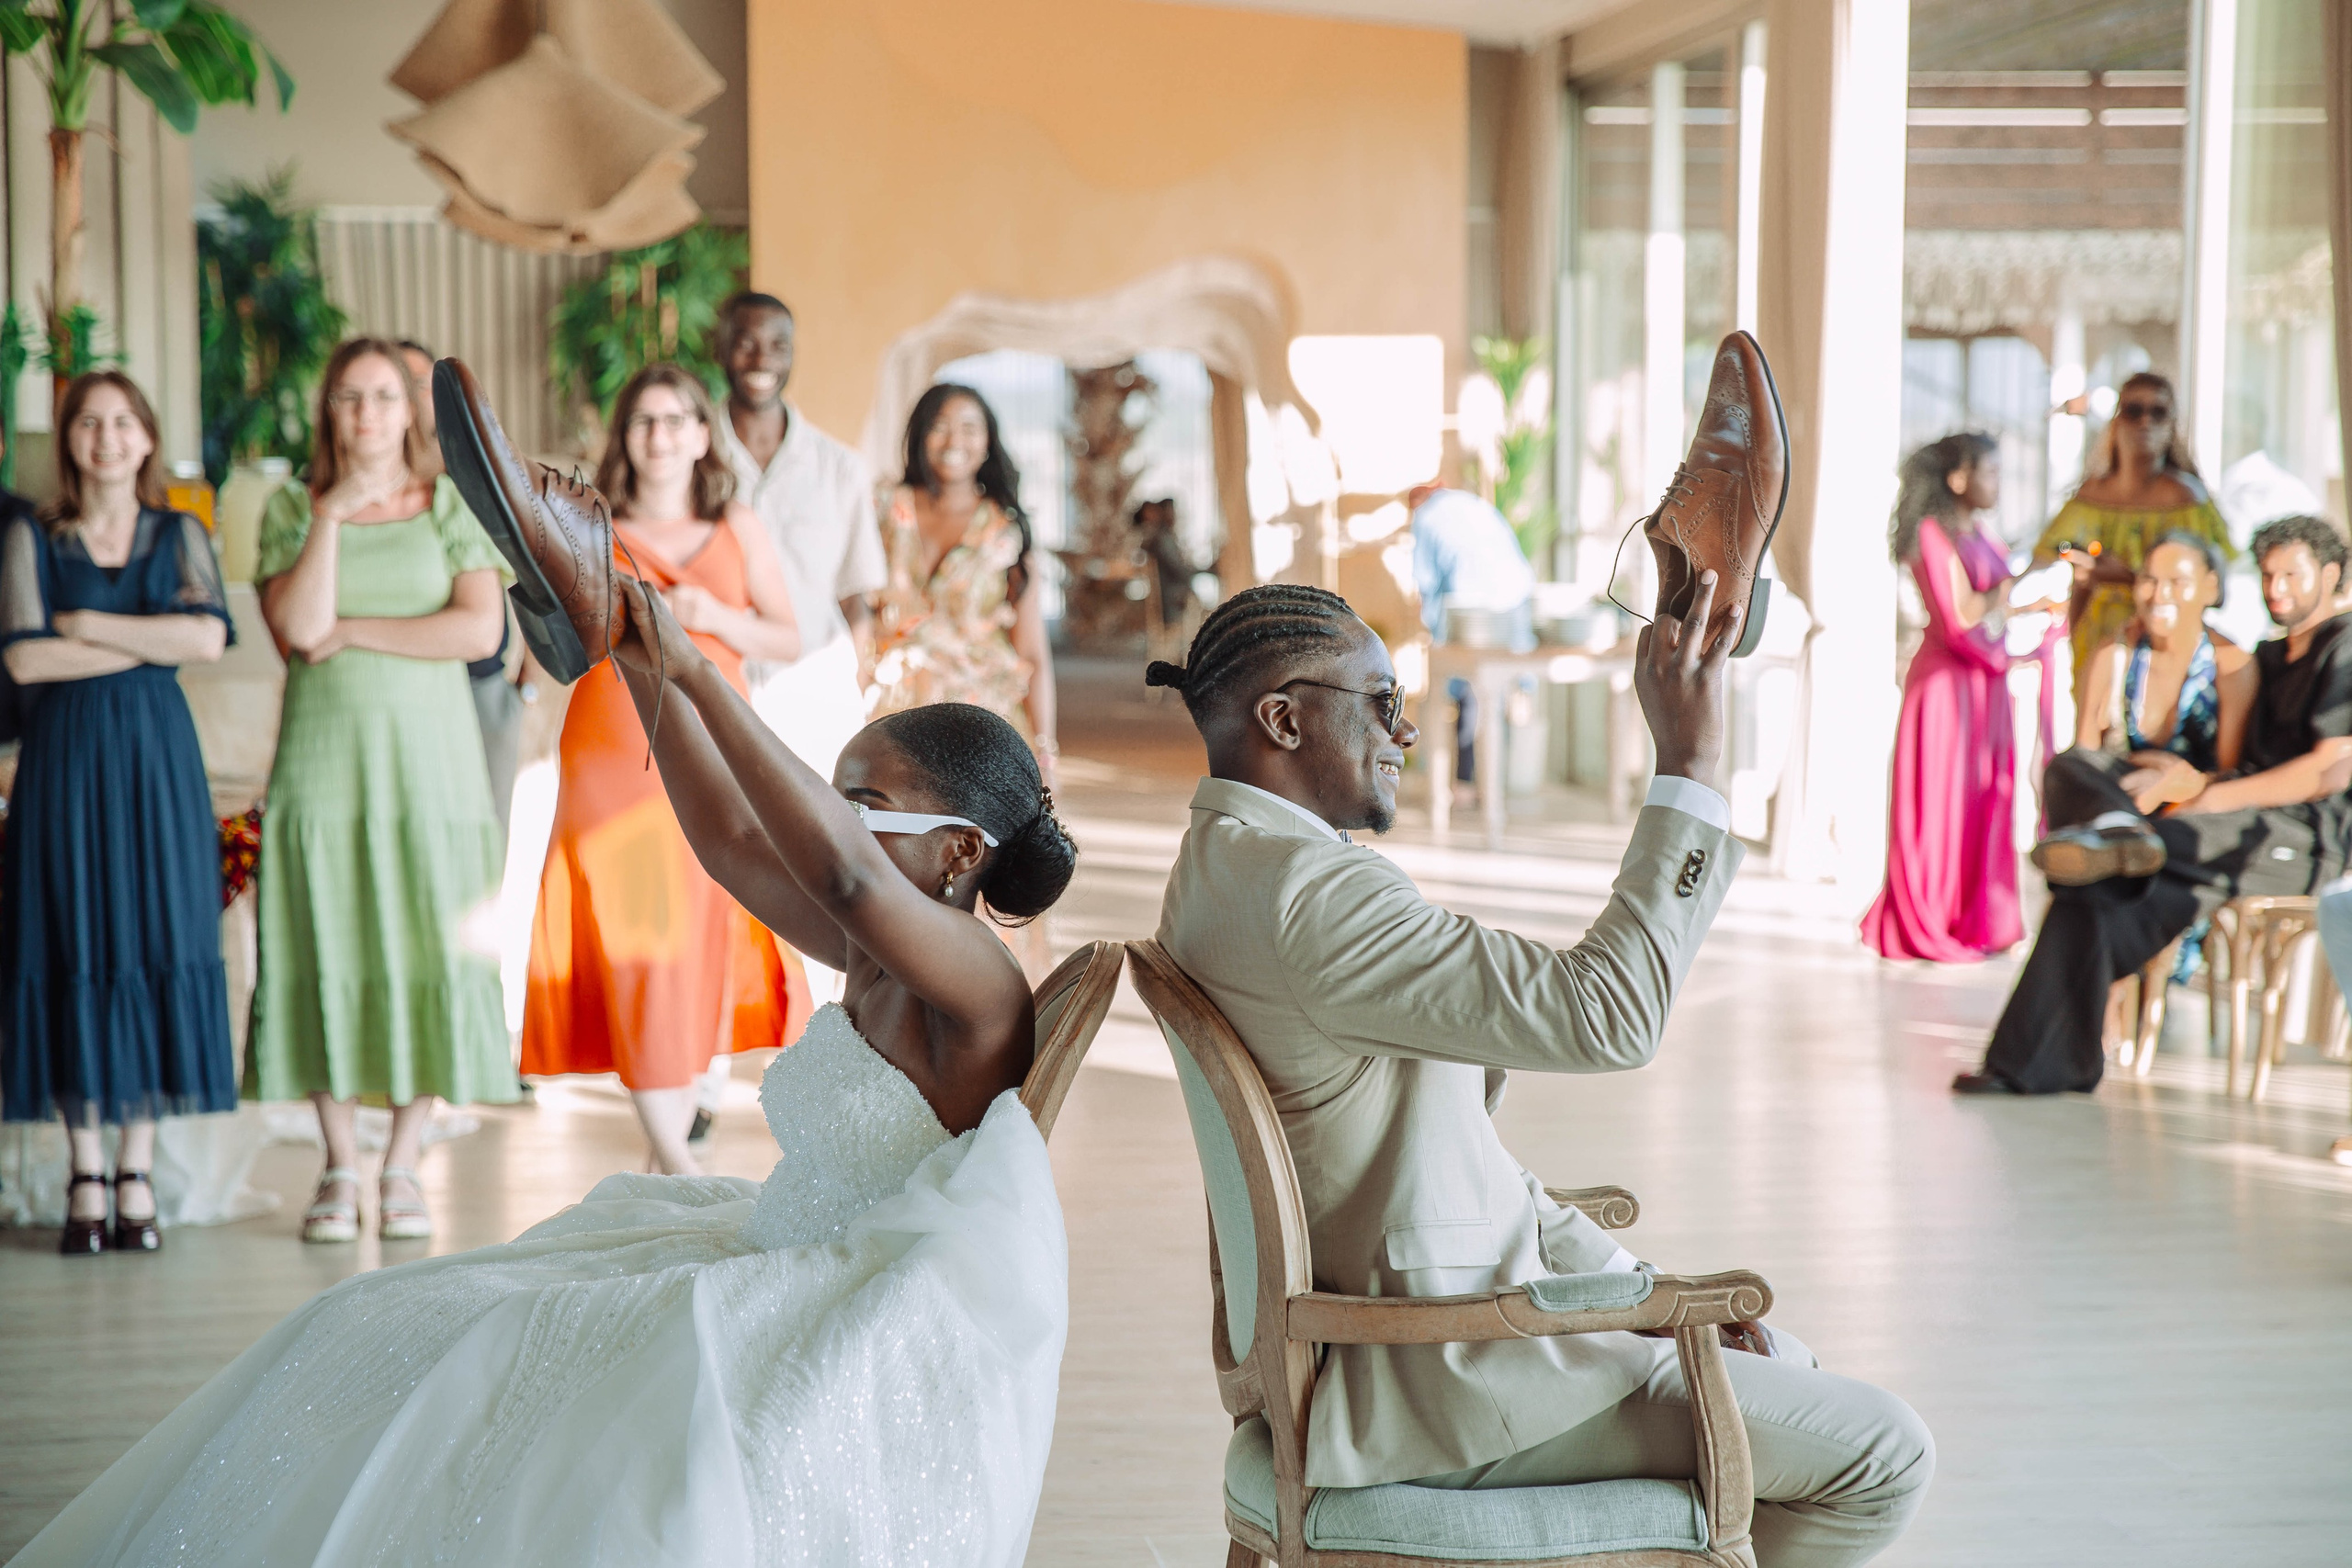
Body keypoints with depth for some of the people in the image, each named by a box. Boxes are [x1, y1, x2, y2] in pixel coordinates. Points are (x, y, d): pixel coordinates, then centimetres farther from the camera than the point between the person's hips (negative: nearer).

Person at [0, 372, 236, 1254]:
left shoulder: (180, 537, 9)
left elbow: (209, 638, -8)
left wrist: (87, 625, -9)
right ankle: (86, 1181, 2)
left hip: (156, 758, 1)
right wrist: (151, 641, -9)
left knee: (154, 941, -2)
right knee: (73, 947, -2)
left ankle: (137, 1179, 4)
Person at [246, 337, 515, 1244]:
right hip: (324, 759, 0)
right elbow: (298, 625, -8)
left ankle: (403, 1168, 6)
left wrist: (353, 631, -7)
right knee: (326, 953, -2)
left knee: (429, 954, -3)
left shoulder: (452, 507, 8)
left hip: (429, 759, 0)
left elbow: (479, 629, -6)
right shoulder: (291, 511, 9)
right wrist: (332, 515, -9)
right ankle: (340, 1169, 8)